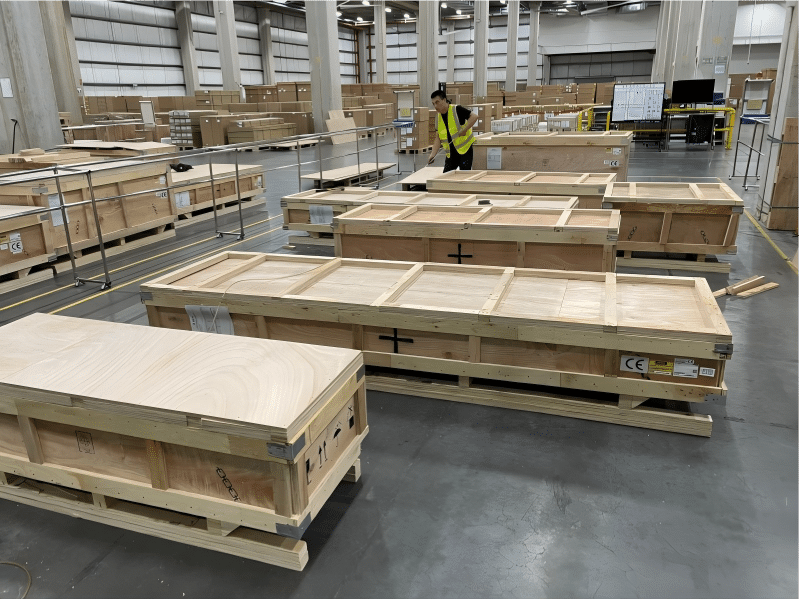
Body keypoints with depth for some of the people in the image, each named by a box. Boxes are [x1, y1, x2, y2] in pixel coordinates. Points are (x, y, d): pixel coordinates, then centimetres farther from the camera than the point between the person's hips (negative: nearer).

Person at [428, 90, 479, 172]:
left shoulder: (456, 110, -11)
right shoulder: (438, 118, 9)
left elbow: (474, 116, -18)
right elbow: (438, 138, 10)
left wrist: (464, 130, -25)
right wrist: (433, 155, -1)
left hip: (465, 149, -6)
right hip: (451, 152, 7)